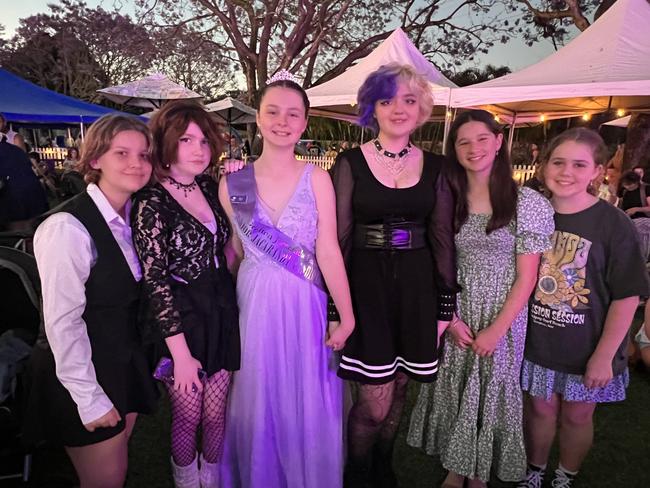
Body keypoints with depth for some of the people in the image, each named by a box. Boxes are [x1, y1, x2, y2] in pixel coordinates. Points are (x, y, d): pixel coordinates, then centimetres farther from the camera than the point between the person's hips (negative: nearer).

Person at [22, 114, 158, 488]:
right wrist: (89, 398, -16)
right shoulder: (68, 228, -22)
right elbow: (62, 322, -21)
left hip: (126, 365, 6)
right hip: (84, 371, -6)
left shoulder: (132, 219, 1)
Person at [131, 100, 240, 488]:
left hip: (221, 314, 5)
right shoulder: (152, 202, -13)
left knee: (216, 413, 16)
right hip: (181, 320, -4)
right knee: (188, 416, 14)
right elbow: (155, 283, -15)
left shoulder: (210, 188, 3)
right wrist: (181, 354, -14)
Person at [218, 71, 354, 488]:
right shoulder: (233, 183, -1)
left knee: (307, 403, 13)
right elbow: (234, 253, 5)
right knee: (258, 400, 15)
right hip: (254, 305, 1)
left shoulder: (316, 178, -5)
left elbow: (328, 250, -8)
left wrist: (347, 316, -11)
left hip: (305, 305, -1)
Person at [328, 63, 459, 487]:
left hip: (417, 285, 4)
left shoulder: (434, 166, 6)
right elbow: (338, 238, -4)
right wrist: (336, 304, -6)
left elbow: (443, 239, 7)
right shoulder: (351, 163, -3)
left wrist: (446, 304, 4)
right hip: (367, 282, -3)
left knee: (399, 390, 16)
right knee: (375, 402, -1)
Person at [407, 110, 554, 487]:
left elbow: (526, 277, -9)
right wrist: (450, 318, -8)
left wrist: (496, 330, -11)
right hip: (454, 317, 2)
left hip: (503, 317, -2)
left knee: (492, 393, 12)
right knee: (453, 391, 13)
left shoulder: (528, 203, -9)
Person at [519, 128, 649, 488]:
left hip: (586, 349, -2)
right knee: (540, 408, 16)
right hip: (537, 342, 2)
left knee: (577, 416, 16)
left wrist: (604, 356, -13)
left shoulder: (613, 224, -13)